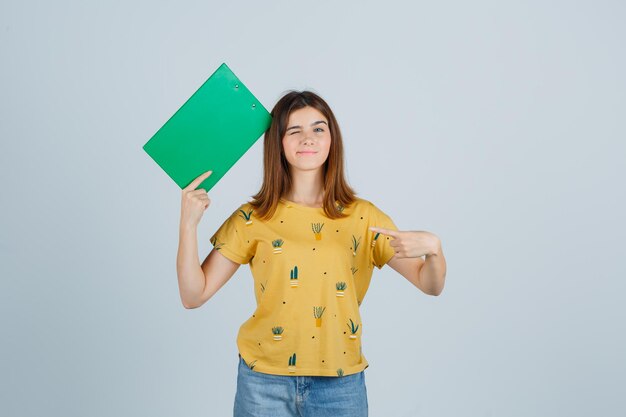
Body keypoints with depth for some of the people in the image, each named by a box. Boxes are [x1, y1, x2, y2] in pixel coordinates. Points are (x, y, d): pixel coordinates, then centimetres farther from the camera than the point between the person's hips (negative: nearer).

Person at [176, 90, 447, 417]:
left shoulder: (364, 217, -2)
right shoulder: (251, 220, -3)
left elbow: (431, 286, -1)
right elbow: (194, 295, -4)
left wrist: (433, 248, -23)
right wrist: (188, 224, -16)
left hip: (340, 382, 1)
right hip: (264, 382, 0)